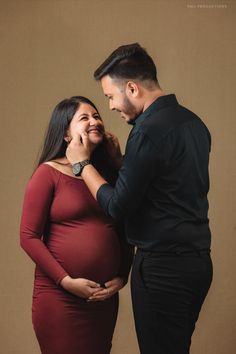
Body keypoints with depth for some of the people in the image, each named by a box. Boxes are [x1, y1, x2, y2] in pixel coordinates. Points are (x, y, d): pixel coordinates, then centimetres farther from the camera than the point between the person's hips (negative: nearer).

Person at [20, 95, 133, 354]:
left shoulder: (108, 174, 10)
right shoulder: (49, 173, -5)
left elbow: (124, 232, 14)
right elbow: (29, 237, -9)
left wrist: (122, 277, 2)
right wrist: (67, 281, -13)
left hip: (105, 296, 5)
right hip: (59, 295, -5)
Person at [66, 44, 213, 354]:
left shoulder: (150, 130, -18)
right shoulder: (192, 122, 10)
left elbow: (118, 206, -16)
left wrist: (82, 163, -3)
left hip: (163, 266, -9)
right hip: (196, 260, 9)